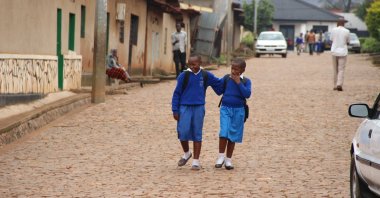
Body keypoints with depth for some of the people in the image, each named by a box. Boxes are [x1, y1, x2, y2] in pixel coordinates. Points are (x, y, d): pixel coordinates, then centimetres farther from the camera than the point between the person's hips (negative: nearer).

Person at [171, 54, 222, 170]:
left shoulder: (206, 76, 2)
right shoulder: (184, 76, -2)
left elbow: (219, 83, 16)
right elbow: (177, 93, 2)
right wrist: (175, 110, -1)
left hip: (199, 108, 1)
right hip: (185, 108, -1)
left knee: (197, 135, 3)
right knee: (183, 132, -6)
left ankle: (196, 161, 10)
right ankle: (186, 153, 22)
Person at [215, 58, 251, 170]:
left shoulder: (245, 81, -2)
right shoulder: (226, 78, 1)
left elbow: (247, 94, -16)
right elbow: (220, 90, 12)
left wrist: (239, 83, -16)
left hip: (238, 110, 0)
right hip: (225, 108, 0)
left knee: (233, 136, 8)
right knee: (224, 132, -14)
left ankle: (228, 160, 18)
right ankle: (221, 157, 0)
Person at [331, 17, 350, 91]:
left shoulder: (334, 30, -3)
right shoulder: (347, 31, -5)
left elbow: (332, 40, 7)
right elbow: (348, 42, 5)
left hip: (334, 51, 2)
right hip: (343, 52, -2)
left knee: (335, 70, 12)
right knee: (341, 69, 0)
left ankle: (335, 86, 14)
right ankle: (339, 84, -16)